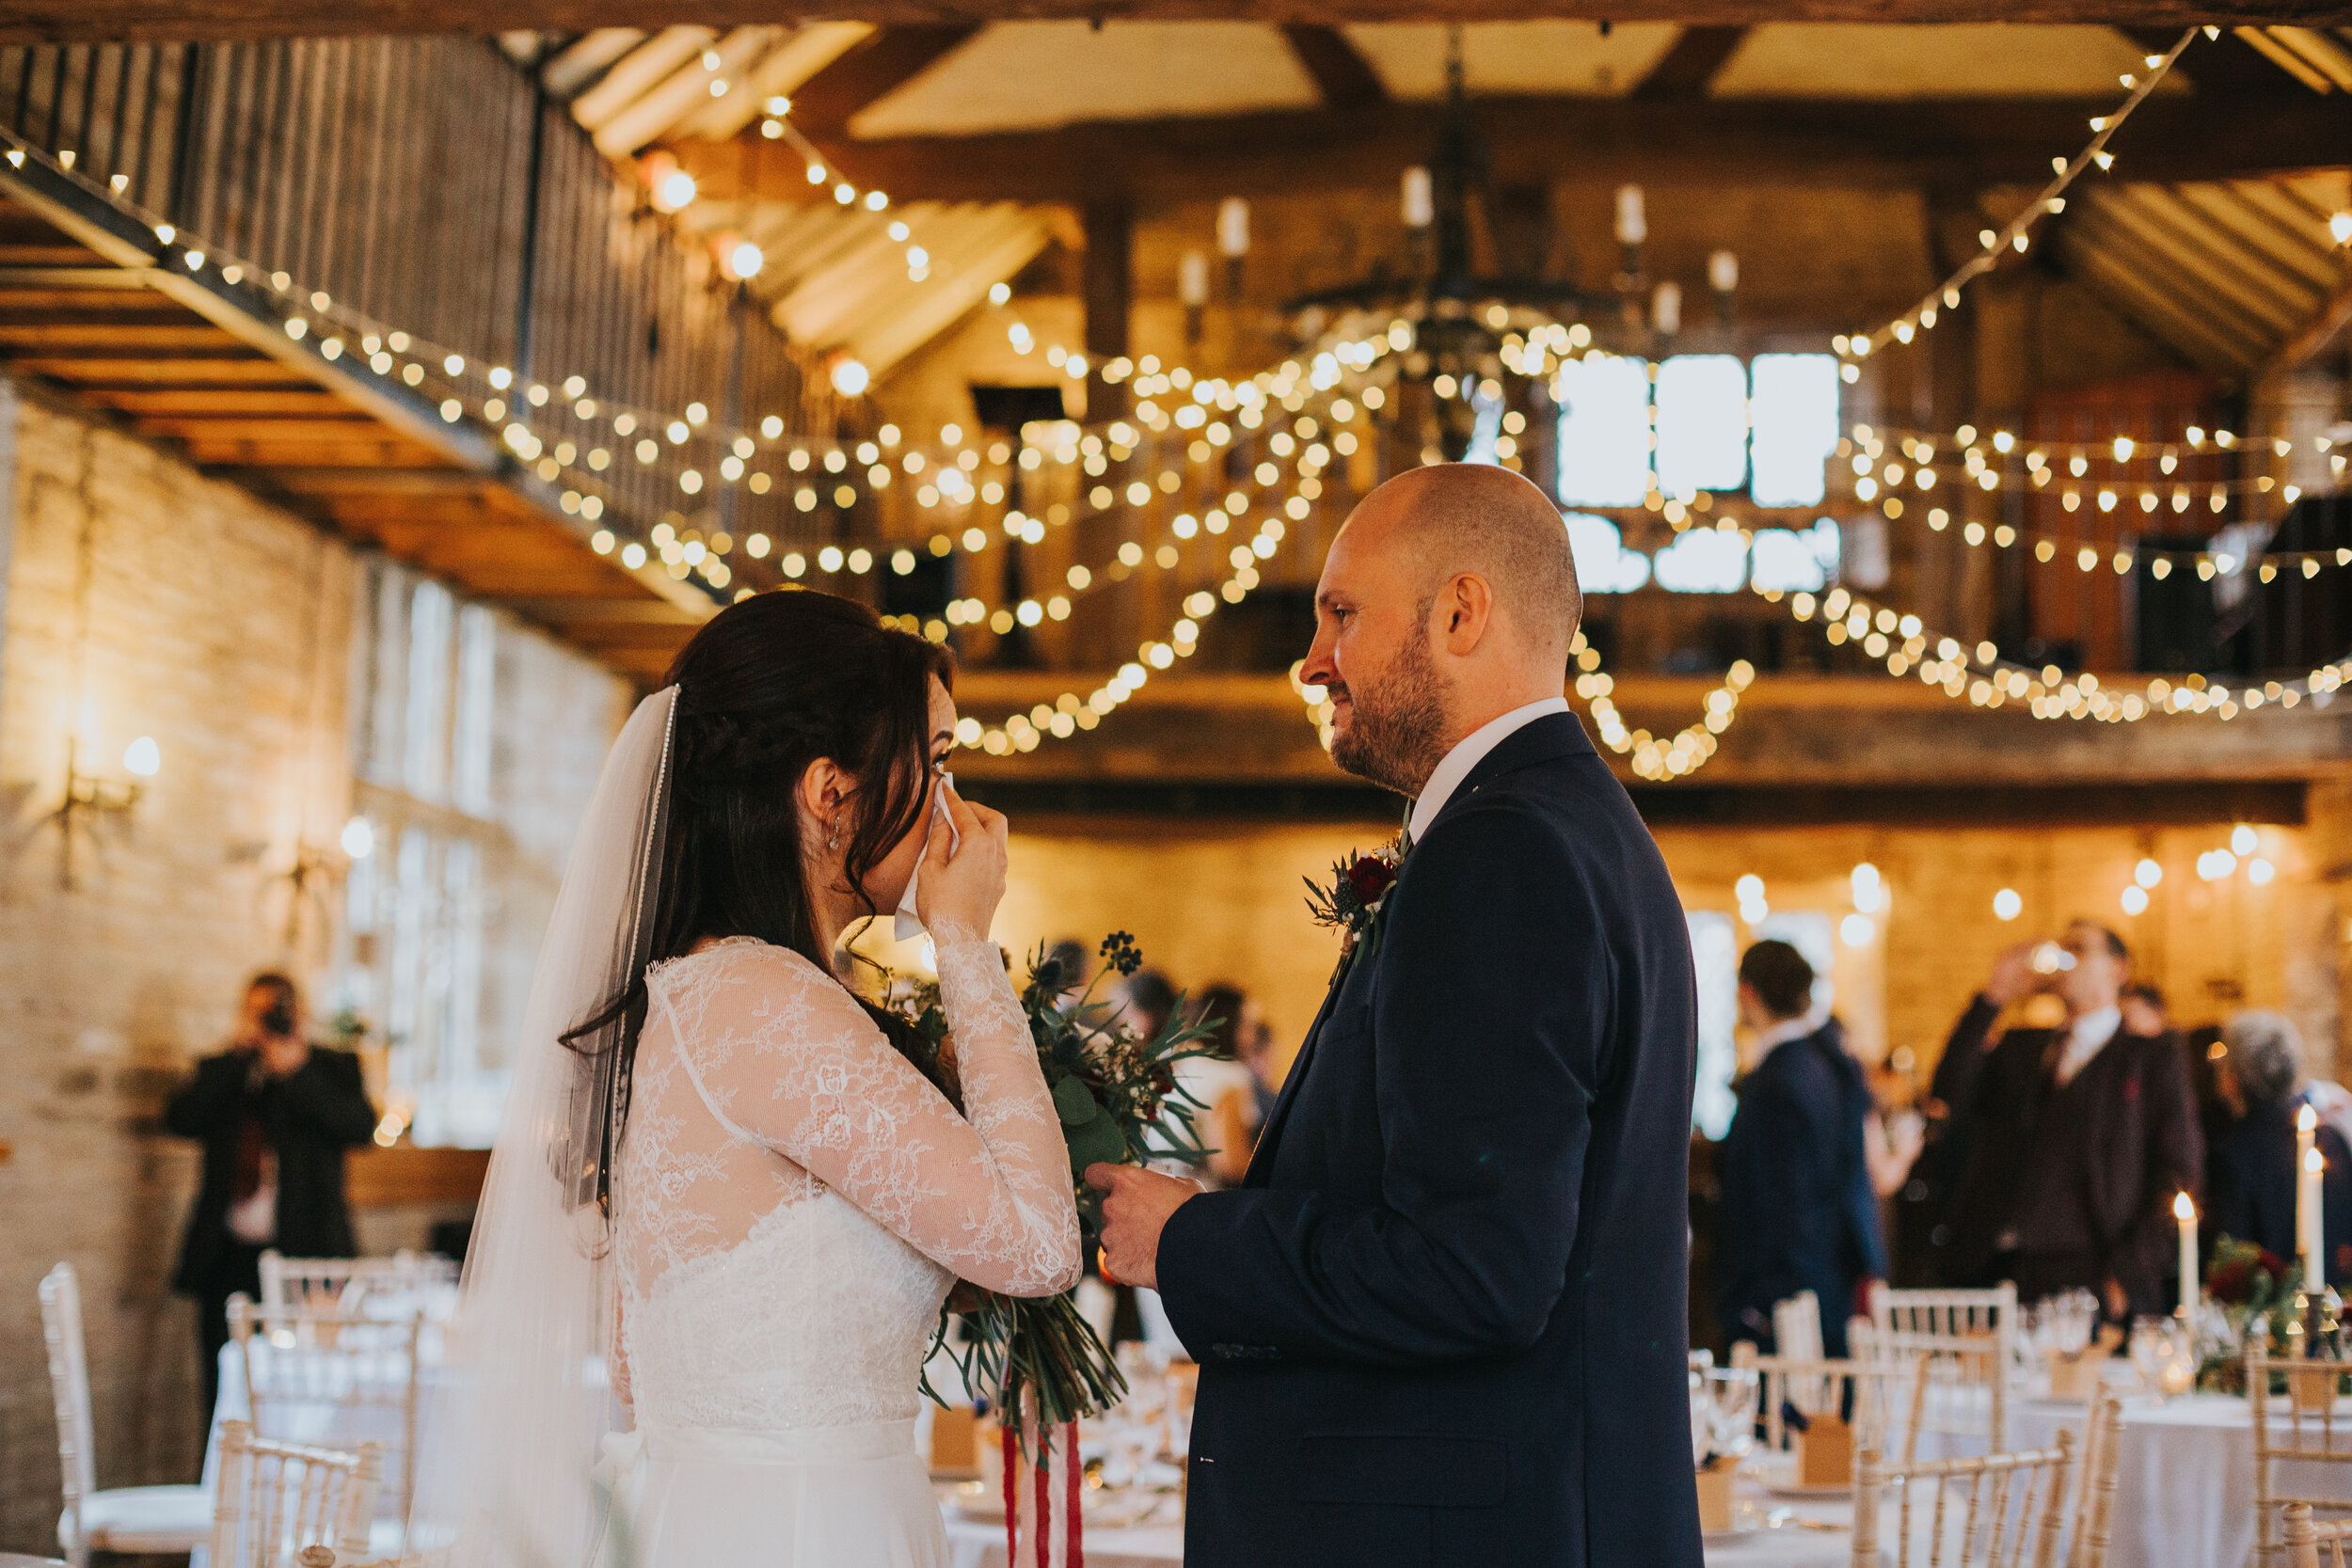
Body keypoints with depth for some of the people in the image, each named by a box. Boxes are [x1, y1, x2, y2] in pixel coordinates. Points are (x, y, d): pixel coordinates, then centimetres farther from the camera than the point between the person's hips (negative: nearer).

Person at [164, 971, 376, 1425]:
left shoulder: (333, 1068, 9)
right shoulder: (219, 1071, 14)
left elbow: (361, 1126, -8)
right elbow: (180, 1119, -4)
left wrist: (295, 1072, -13)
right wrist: (239, 1052, -7)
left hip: (304, 1255, -2)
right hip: (230, 1261, 2)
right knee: (226, 1397, 3)